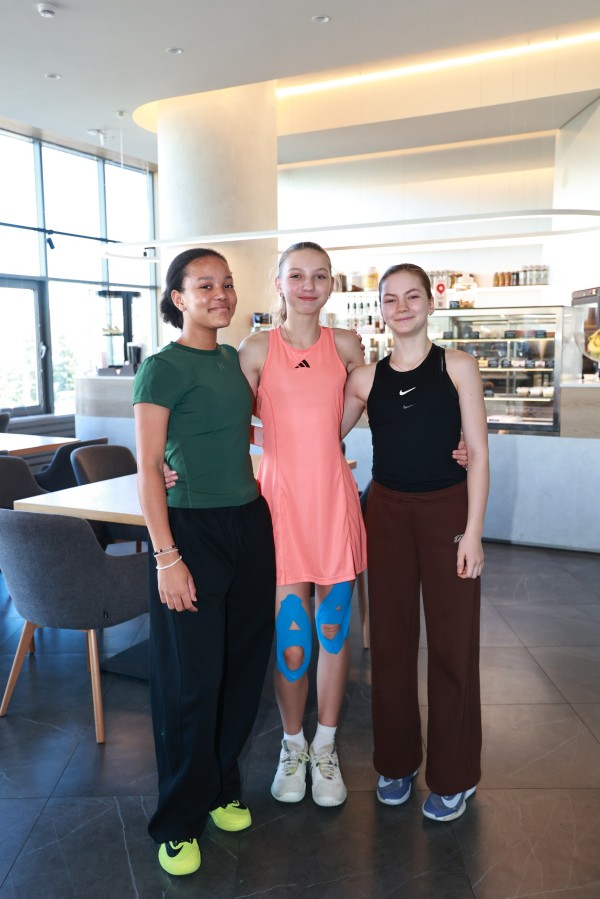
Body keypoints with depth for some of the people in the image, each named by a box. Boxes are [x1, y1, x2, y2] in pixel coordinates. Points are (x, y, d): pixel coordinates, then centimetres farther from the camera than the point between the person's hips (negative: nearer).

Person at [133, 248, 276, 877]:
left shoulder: (233, 359, 11)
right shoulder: (162, 367, -10)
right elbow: (147, 469, -13)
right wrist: (166, 557, -16)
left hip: (249, 524, 7)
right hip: (191, 530, -7)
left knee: (242, 665, 14)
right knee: (192, 678, 3)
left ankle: (221, 787, 36)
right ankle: (180, 821, 24)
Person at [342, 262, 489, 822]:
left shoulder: (457, 366, -2)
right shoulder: (366, 378, 4)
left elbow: (477, 453, -4)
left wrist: (473, 531, -10)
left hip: (447, 510, -2)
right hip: (387, 512, 3)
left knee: (452, 643, 7)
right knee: (390, 640, 11)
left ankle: (453, 776, 26)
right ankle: (396, 761, 32)